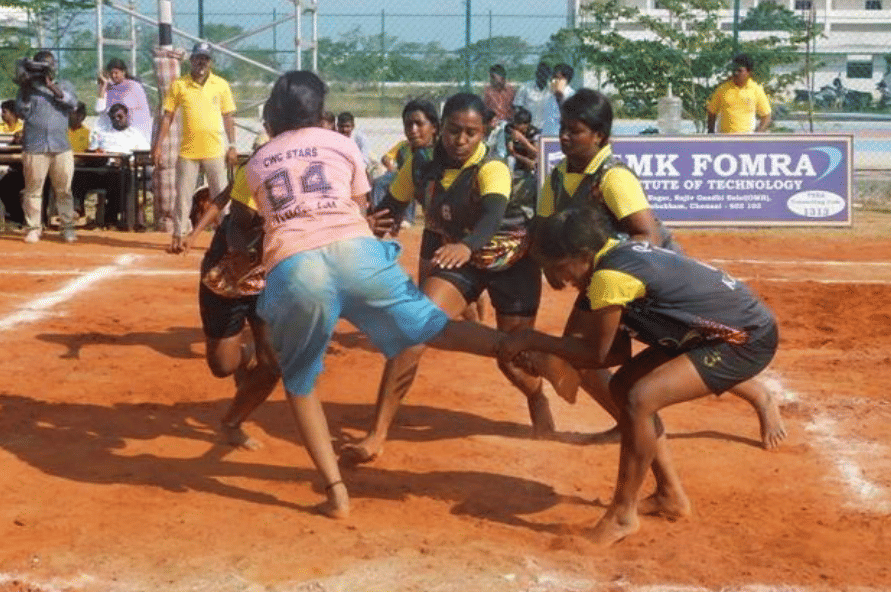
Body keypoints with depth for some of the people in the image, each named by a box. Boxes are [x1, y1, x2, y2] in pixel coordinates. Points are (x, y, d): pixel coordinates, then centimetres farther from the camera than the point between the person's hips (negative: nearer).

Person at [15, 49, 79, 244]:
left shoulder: (64, 85, 14)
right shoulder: (28, 87, 11)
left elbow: (72, 103, -5)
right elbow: (22, 113, 2)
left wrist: (52, 86, -15)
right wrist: (26, 92, -11)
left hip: (61, 147, 1)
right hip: (34, 147, -1)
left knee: (64, 189, -1)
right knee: (33, 189, -2)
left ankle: (67, 227, 4)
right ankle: (33, 228, 4)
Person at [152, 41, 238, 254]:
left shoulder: (221, 85, 4)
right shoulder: (179, 85, 2)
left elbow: (228, 117, 8)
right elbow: (167, 116, 3)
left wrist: (232, 146, 1)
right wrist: (157, 146, -3)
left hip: (215, 151, 0)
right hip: (188, 151, 0)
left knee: (221, 196, 4)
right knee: (183, 196, 3)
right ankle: (178, 236, 11)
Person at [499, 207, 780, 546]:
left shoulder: (609, 276, -24)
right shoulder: (617, 253, 5)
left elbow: (596, 353, -17)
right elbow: (618, 352, 7)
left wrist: (532, 341, -8)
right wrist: (552, 358, -2)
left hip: (750, 339, -11)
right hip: (712, 331, 11)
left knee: (640, 400, -22)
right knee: (624, 387, 14)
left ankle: (623, 515, -6)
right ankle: (670, 496, 24)